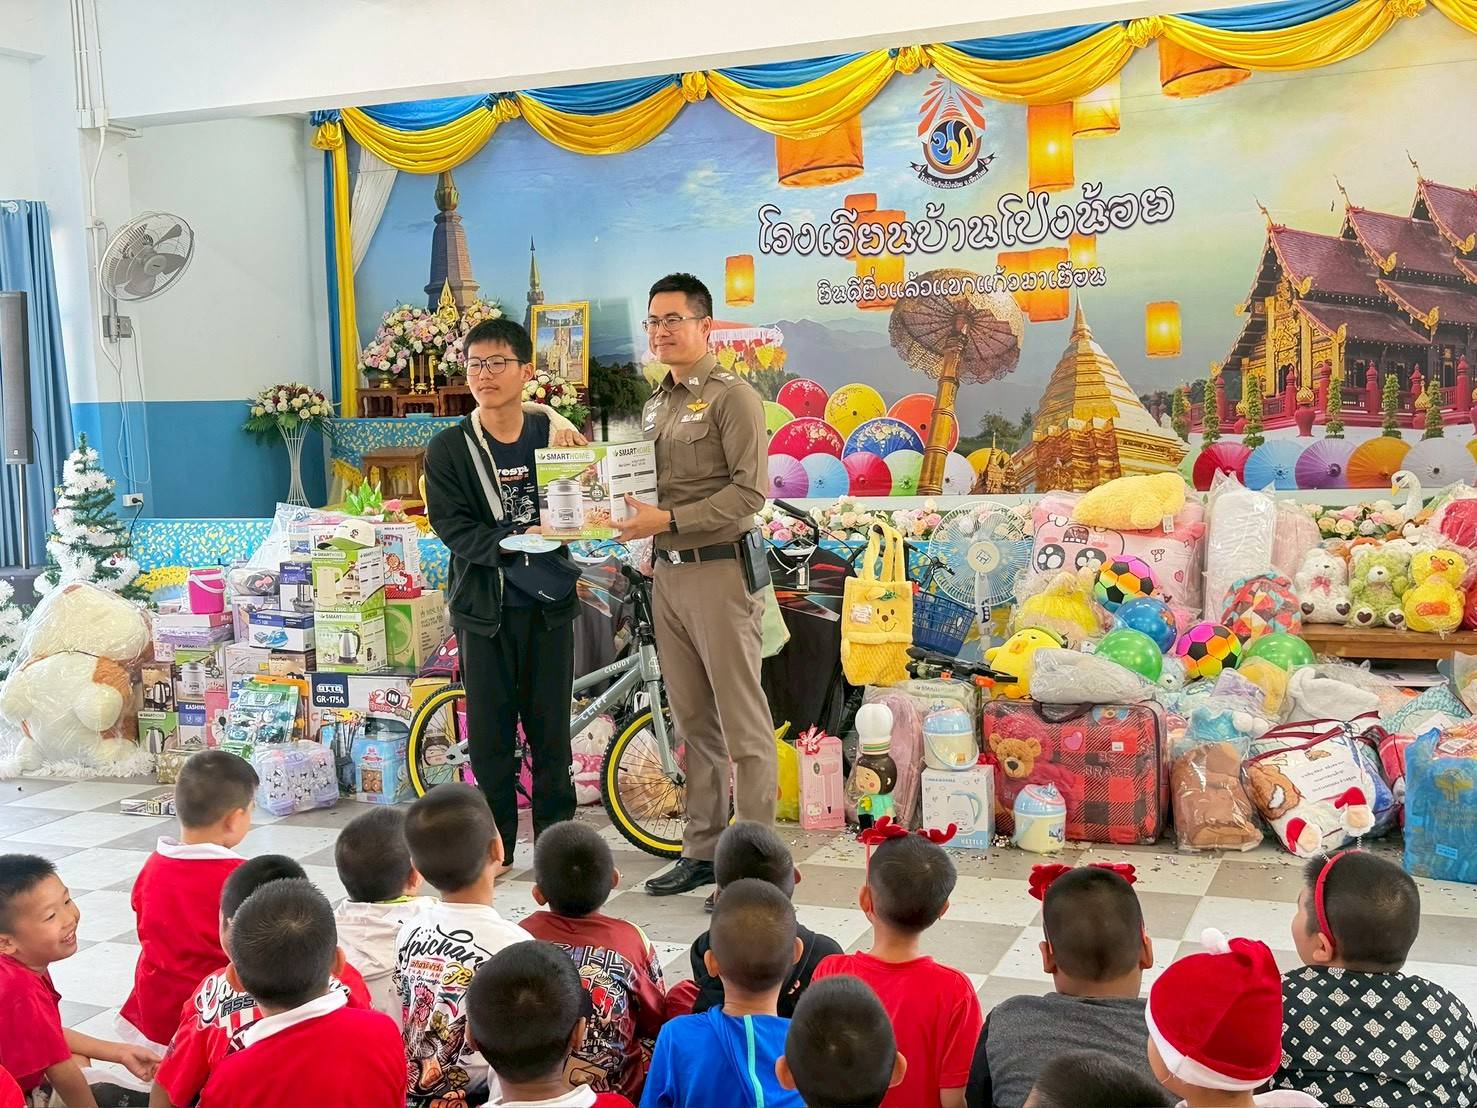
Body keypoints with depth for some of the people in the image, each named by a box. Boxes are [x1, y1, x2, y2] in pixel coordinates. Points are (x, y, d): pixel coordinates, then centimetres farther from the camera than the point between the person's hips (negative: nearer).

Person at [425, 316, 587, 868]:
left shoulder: (551, 431, 3)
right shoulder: (448, 448, -1)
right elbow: (452, 527, -9)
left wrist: (569, 454, -14)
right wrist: (510, 541, -23)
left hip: (548, 601, 1)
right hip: (485, 603, -1)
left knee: (551, 729, 7)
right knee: (490, 729, 5)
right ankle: (496, 846, 17)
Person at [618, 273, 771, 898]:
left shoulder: (732, 397, -7)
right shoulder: (656, 405, 17)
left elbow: (749, 491, -15)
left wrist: (666, 520, -19)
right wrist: (633, 513, 2)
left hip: (719, 571, -8)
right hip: (667, 573, 8)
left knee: (743, 726, -3)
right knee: (692, 724, 13)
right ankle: (702, 851, 22)